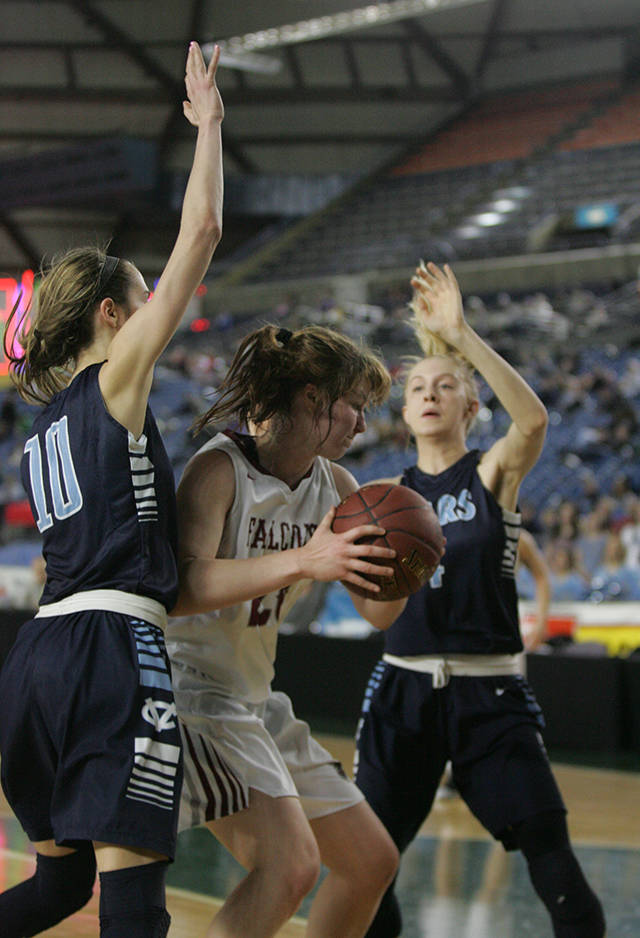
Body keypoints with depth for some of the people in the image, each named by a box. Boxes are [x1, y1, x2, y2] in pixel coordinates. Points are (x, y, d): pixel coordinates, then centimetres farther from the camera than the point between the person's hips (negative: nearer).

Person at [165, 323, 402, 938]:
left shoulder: (333, 485, 7)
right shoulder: (220, 467, -16)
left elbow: (377, 609, 10)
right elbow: (182, 589, -31)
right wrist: (302, 562, -39)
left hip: (253, 699, 9)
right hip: (189, 686, -9)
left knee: (372, 862, 12)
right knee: (291, 861, -26)